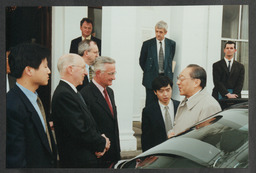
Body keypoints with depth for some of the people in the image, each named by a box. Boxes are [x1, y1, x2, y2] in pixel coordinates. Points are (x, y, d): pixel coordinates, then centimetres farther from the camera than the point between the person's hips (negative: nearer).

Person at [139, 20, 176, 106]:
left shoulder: (171, 44, 3)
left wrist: (168, 72, 7)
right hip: (151, 79, -1)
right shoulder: (147, 44, -2)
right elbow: (142, 61, 8)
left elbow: (171, 60, 13)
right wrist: (148, 72, 7)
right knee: (150, 103, 1)